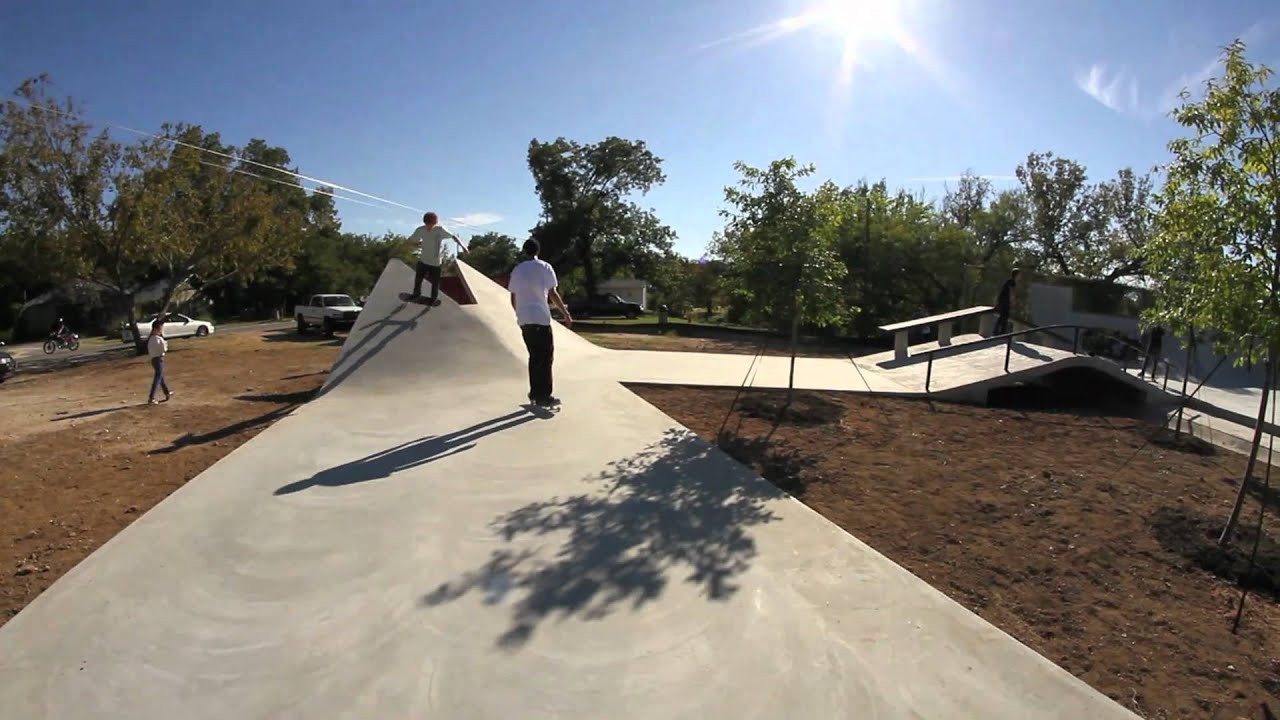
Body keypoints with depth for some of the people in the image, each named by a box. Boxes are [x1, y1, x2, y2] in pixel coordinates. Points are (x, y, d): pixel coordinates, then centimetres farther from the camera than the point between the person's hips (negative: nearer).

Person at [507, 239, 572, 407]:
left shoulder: (517, 270, 12)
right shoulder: (544, 267, -3)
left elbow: (513, 298, 15)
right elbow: (552, 294, -9)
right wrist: (566, 313, -3)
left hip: (524, 319, 6)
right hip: (540, 318, -6)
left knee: (535, 357, 15)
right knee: (546, 357, 0)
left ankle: (535, 393, 17)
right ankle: (543, 396, -4)